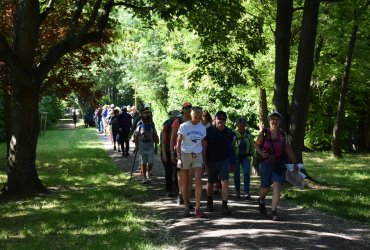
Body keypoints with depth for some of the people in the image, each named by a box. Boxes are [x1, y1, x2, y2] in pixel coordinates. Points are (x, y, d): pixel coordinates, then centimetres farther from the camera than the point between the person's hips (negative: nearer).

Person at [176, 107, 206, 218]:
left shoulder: (202, 128, 9)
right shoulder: (184, 126, -3)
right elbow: (178, 143, -5)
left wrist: (203, 160, 13)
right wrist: (179, 157, -16)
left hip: (197, 156, 2)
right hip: (185, 154, -2)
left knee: (198, 180, -12)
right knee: (185, 183, 2)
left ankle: (197, 208, -9)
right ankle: (186, 208, 12)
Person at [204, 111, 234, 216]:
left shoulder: (228, 132, 1)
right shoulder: (209, 131, -7)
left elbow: (230, 147, 11)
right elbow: (204, 147, -3)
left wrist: (231, 162, 13)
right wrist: (203, 161, -6)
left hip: (224, 161, 1)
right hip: (211, 161, -1)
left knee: (225, 182, -12)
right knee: (210, 183, 14)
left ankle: (224, 205, -12)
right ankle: (209, 202, 38)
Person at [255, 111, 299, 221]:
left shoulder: (283, 134, 3)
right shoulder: (264, 133, -3)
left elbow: (288, 149, 8)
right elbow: (257, 145, 3)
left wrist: (295, 163, 8)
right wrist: (261, 153, -18)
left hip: (278, 164, 1)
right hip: (265, 163, -1)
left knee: (277, 187, -11)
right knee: (265, 187, 7)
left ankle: (274, 212, -7)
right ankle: (261, 201, 42)